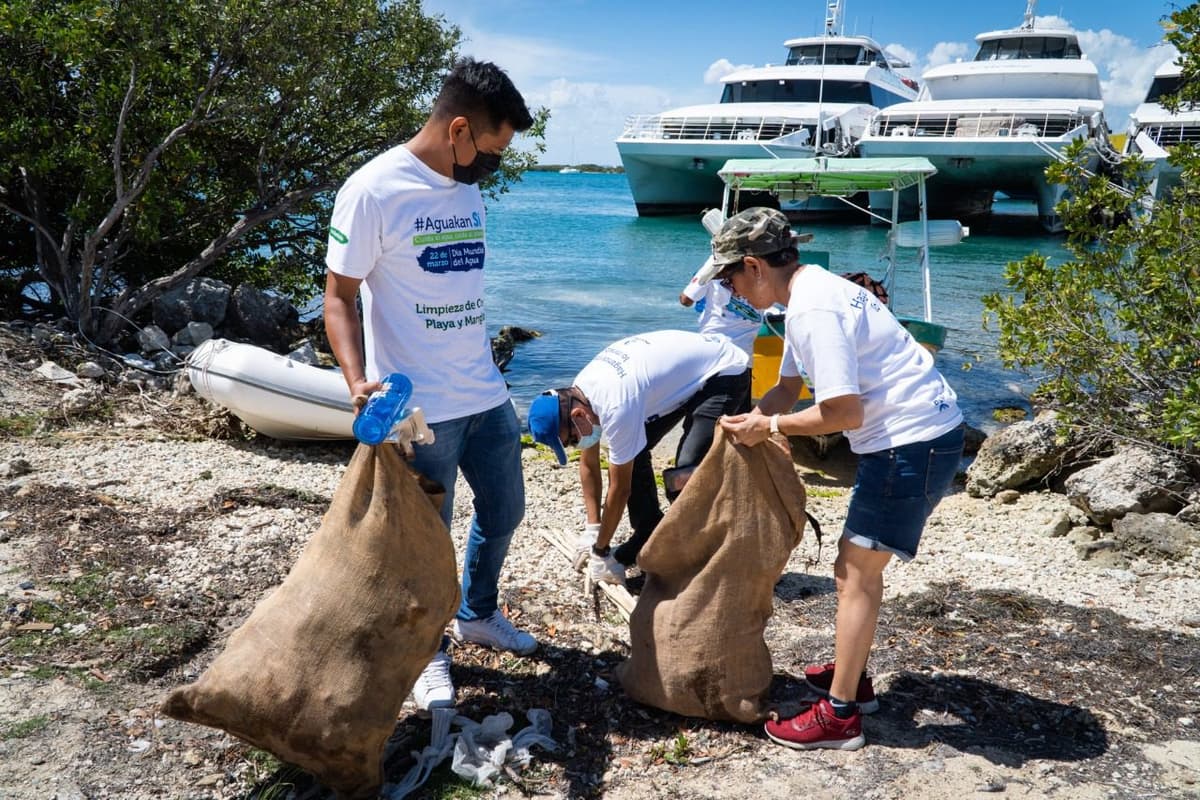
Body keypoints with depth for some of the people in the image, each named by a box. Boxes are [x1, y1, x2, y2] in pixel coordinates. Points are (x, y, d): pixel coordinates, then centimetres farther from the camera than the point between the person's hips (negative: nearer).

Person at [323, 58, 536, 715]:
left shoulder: (468, 187, 8)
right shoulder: (374, 190, -14)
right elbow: (339, 295, -12)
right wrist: (358, 381, -27)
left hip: (486, 394, 7)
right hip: (417, 407, -7)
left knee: (504, 511, 19)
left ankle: (478, 616, 43)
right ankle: (428, 653, 30)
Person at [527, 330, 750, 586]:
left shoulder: (616, 407, -33)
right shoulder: (579, 394, -7)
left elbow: (620, 488, -22)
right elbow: (588, 465, 6)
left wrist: (600, 551, -10)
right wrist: (591, 529, 5)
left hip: (724, 371, -9)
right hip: (688, 365, 9)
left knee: (685, 474, -22)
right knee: (632, 454, 6)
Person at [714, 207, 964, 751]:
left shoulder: (813, 309, -21)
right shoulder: (811, 294, 12)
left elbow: (843, 412, -24)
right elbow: (788, 387, 19)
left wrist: (769, 426, -12)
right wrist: (749, 421, 3)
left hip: (912, 441, -10)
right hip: (915, 436, 10)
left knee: (858, 571, -3)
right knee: (857, 564, 19)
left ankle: (839, 715, 7)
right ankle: (851, 678, 33)